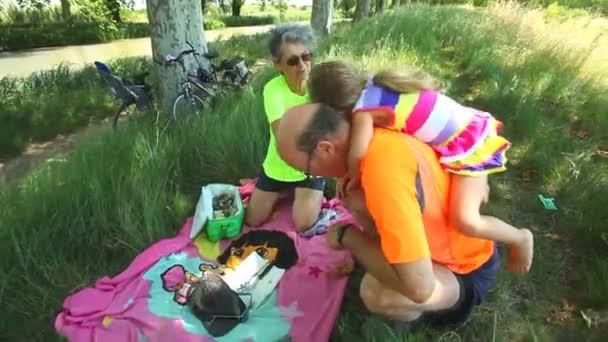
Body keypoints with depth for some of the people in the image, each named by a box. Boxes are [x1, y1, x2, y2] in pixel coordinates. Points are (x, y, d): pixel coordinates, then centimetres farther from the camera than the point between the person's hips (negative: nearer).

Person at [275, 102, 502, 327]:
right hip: (440, 240, 7)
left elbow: (419, 288, -37)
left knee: (376, 293, -32)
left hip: (470, 271, -6)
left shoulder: (385, 172, -39)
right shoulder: (378, 135, -13)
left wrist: (346, 236, -24)